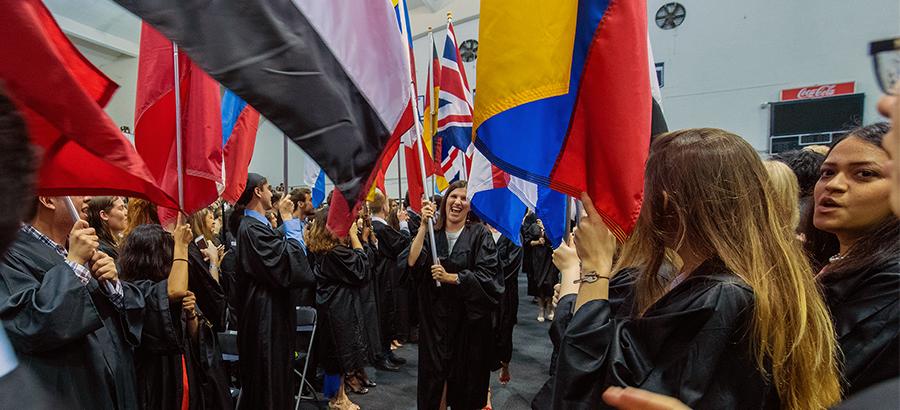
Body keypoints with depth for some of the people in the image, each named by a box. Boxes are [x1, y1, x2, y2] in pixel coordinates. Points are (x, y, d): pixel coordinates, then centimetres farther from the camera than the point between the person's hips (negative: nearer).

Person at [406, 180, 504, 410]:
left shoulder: (479, 234, -5)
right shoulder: (431, 234, 3)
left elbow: (487, 277, -12)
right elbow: (412, 263, -13)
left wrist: (451, 277, -21)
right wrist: (423, 226, -18)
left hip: (469, 318, -2)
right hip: (435, 318, 2)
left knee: (465, 377, 10)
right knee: (435, 375, 10)